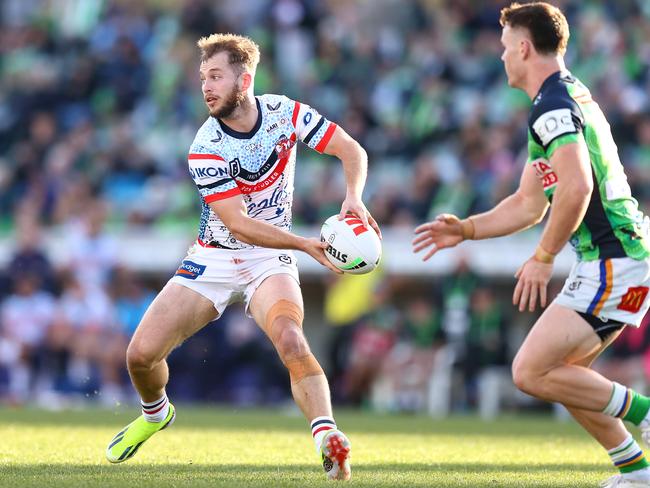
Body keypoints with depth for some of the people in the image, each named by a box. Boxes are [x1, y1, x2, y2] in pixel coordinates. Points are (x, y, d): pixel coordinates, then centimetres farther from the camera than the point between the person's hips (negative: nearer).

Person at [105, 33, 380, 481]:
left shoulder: (285, 113, -10)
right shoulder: (205, 149, -17)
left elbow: (352, 150, -4)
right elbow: (239, 225, -22)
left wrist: (354, 197, -25)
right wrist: (307, 244, -32)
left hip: (270, 260, 0)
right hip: (213, 259, 1)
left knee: (290, 339, -32)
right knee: (141, 353, -6)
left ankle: (329, 439, -42)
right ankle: (155, 413, 28)